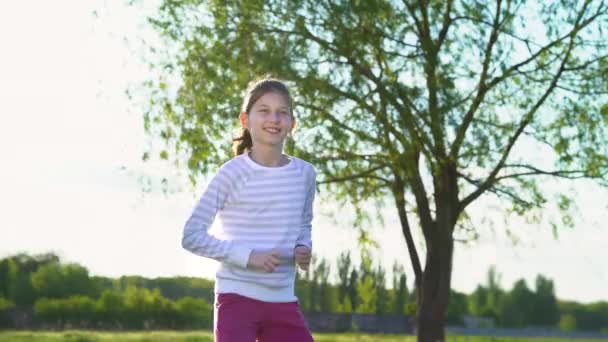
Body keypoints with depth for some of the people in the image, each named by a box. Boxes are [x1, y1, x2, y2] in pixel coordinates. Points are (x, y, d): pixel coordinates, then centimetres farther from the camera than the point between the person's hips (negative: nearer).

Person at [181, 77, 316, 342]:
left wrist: (303, 248, 1)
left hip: (283, 300, 5)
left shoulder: (304, 174, 5)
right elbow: (192, 236, -10)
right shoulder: (233, 173, -10)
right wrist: (247, 255, -18)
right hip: (237, 297, -5)